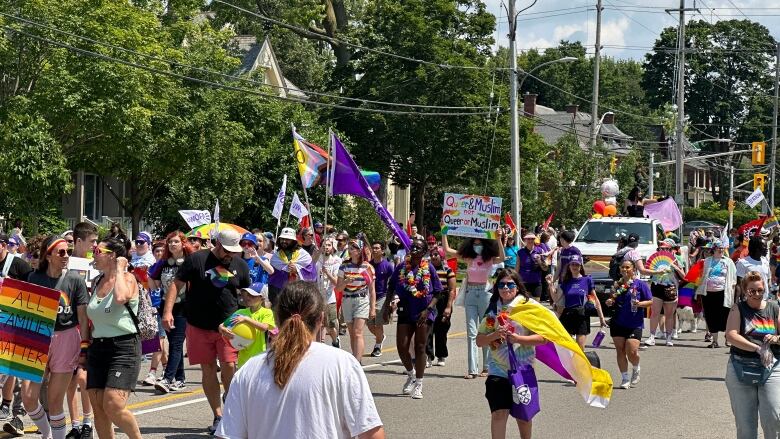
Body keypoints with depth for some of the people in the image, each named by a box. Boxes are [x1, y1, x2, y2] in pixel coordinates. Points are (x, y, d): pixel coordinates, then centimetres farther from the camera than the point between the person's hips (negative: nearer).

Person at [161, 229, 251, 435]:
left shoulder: (240, 265, 5)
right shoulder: (196, 260, -5)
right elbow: (176, 284, -4)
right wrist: (168, 311, -15)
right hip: (199, 326, 0)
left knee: (229, 367, -11)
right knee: (208, 370, 5)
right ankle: (218, 416, 14)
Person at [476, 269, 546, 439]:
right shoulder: (493, 309, 5)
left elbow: (542, 338, -9)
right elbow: (479, 341, 7)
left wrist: (518, 339, -21)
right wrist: (494, 335, -13)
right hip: (498, 369, 1)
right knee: (499, 413, -11)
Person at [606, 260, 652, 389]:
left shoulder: (640, 284, -2)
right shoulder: (617, 284, 9)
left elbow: (650, 301, -1)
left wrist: (640, 304, -19)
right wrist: (609, 302, -1)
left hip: (635, 324, -4)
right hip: (618, 323, 4)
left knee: (632, 352, -11)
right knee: (620, 351, 2)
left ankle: (636, 370, 21)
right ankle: (624, 378, 12)